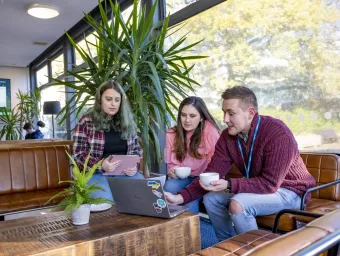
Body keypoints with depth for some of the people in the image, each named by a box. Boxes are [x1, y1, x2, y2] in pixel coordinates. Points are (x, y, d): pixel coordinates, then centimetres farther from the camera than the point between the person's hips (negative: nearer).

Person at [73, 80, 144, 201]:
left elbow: (136, 149, 16)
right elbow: (78, 154, -4)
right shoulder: (86, 122, -1)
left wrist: (134, 165, -6)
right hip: (96, 173, -3)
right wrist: (101, 165, -21)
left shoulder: (128, 122, 11)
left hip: (125, 172, 3)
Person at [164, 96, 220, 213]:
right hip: (183, 178, 3)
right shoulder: (172, 134, 0)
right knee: (169, 187, -28)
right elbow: (172, 163, 5)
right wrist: (173, 171, -18)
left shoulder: (210, 130, -14)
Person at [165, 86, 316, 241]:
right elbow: (210, 174, -11)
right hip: (258, 188, 7)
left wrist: (228, 185, -38)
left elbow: (270, 183, -29)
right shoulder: (227, 136, -8)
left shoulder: (278, 134, -28)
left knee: (237, 204, -29)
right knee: (211, 198, -4)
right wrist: (181, 197, -24)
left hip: (290, 190, -7)